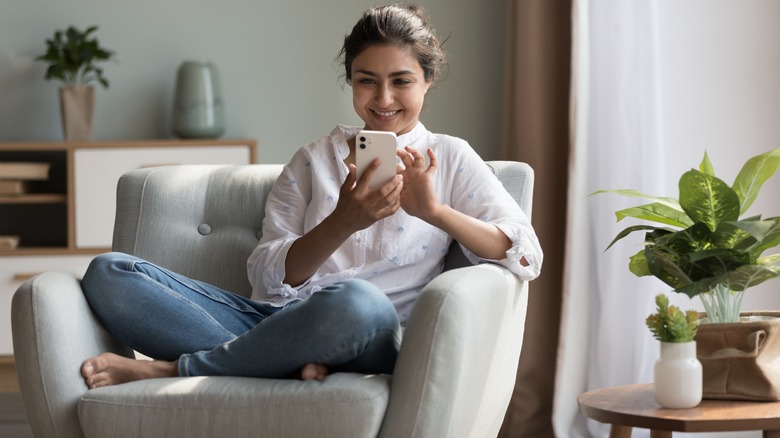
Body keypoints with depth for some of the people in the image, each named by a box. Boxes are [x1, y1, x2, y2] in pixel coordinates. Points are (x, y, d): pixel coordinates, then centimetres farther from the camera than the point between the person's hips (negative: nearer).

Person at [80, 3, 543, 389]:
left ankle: (172, 368, -21)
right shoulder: (314, 159, 20)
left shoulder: (449, 158, 14)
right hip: (275, 319, 3)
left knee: (357, 301, -43)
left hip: (366, 340, -3)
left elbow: (526, 255, 0)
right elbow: (268, 275, 6)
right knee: (108, 273, -16)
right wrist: (343, 223, -13)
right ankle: (293, 363, -28)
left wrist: (435, 211, -15)